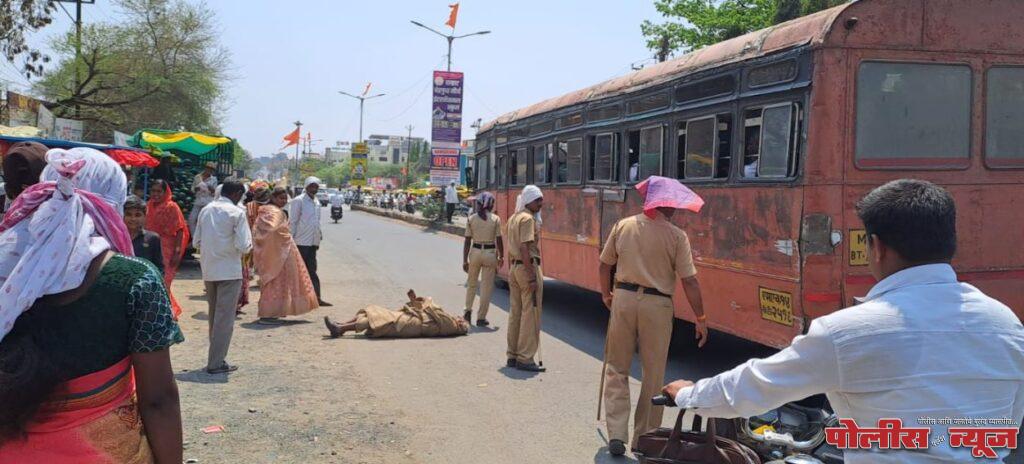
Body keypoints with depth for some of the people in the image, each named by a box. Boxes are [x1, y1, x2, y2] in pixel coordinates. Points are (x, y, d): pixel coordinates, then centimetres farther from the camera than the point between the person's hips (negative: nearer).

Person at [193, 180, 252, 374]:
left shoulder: (206, 210, 7)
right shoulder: (236, 212, -10)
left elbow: (196, 242, 9)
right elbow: (243, 246, -16)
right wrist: (248, 245, 5)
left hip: (208, 271, 6)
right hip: (229, 271, -6)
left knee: (214, 314, 17)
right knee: (225, 317, -1)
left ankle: (216, 357, 23)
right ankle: (216, 362, -2)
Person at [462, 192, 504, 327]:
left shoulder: (471, 219, -1)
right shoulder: (495, 219, -5)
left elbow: (467, 241, -1)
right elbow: (499, 240, -5)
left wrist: (465, 260, 3)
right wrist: (501, 256, 9)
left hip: (475, 252, 2)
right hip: (490, 253, -2)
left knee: (471, 283, 23)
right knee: (487, 287, 6)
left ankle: (468, 310, 25)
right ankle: (481, 318, 9)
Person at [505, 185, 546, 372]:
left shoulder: (513, 218, 16)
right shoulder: (528, 219, -13)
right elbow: (525, 248, -21)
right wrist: (532, 276, -23)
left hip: (514, 267, 10)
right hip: (528, 267, -10)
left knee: (515, 313, 13)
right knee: (530, 314, -5)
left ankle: (513, 356, 19)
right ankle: (525, 359, -4)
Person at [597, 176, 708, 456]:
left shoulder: (623, 226, 2)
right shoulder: (677, 236, -7)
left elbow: (605, 264, 10)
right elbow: (689, 281, -9)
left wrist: (606, 294, 26)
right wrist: (701, 319, -1)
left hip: (623, 299, 2)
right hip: (657, 306, -2)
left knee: (617, 369, 13)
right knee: (653, 375, 12)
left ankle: (616, 434, 4)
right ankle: (644, 438, 20)